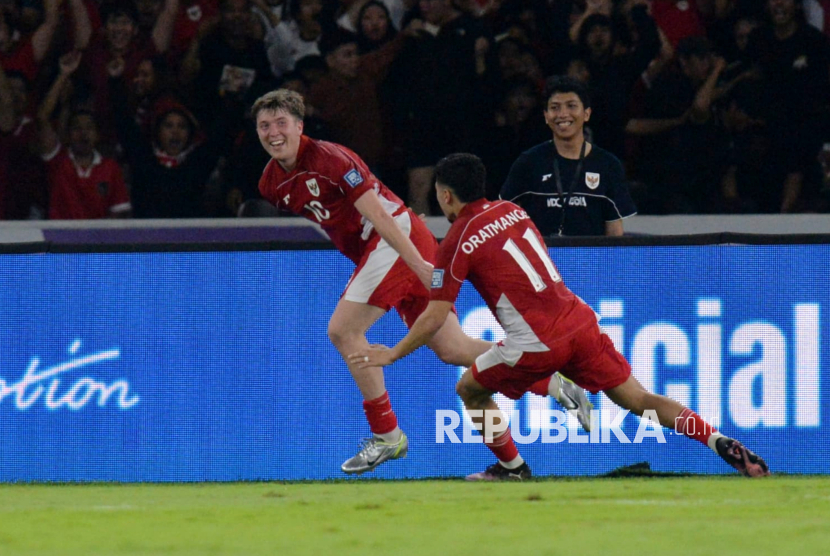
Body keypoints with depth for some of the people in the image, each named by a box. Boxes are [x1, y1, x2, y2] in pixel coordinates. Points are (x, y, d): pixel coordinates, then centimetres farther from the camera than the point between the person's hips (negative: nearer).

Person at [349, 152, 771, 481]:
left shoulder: (458, 243, -2)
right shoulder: (511, 211, 16)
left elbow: (435, 318, -2)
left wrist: (392, 355, 12)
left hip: (537, 342, -6)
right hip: (579, 318, 6)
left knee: (470, 390, 18)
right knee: (639, 400, 4)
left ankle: (511, 468, 22)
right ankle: (721, 442, -12)